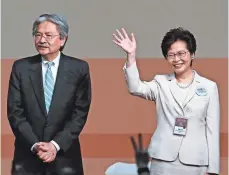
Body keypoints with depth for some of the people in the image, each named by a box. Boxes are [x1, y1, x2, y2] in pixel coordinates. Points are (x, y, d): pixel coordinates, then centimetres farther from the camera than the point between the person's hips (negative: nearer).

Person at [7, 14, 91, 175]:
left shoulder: (79, 68, -1)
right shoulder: (21, 67, 1)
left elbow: (80, 113, -4)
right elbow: (15, 112, -2)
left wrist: (56, 144, -13)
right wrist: (35, 145, -13)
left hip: (65, 154, 0)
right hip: (27, 154, 1)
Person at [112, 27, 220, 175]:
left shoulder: (209, 86, 6)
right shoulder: (161, 82, 8)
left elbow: (212, 129, 4)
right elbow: (135, 88, -11)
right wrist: (131, 55, -22)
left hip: (195, 163, 0)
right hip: (163, 161, 1)